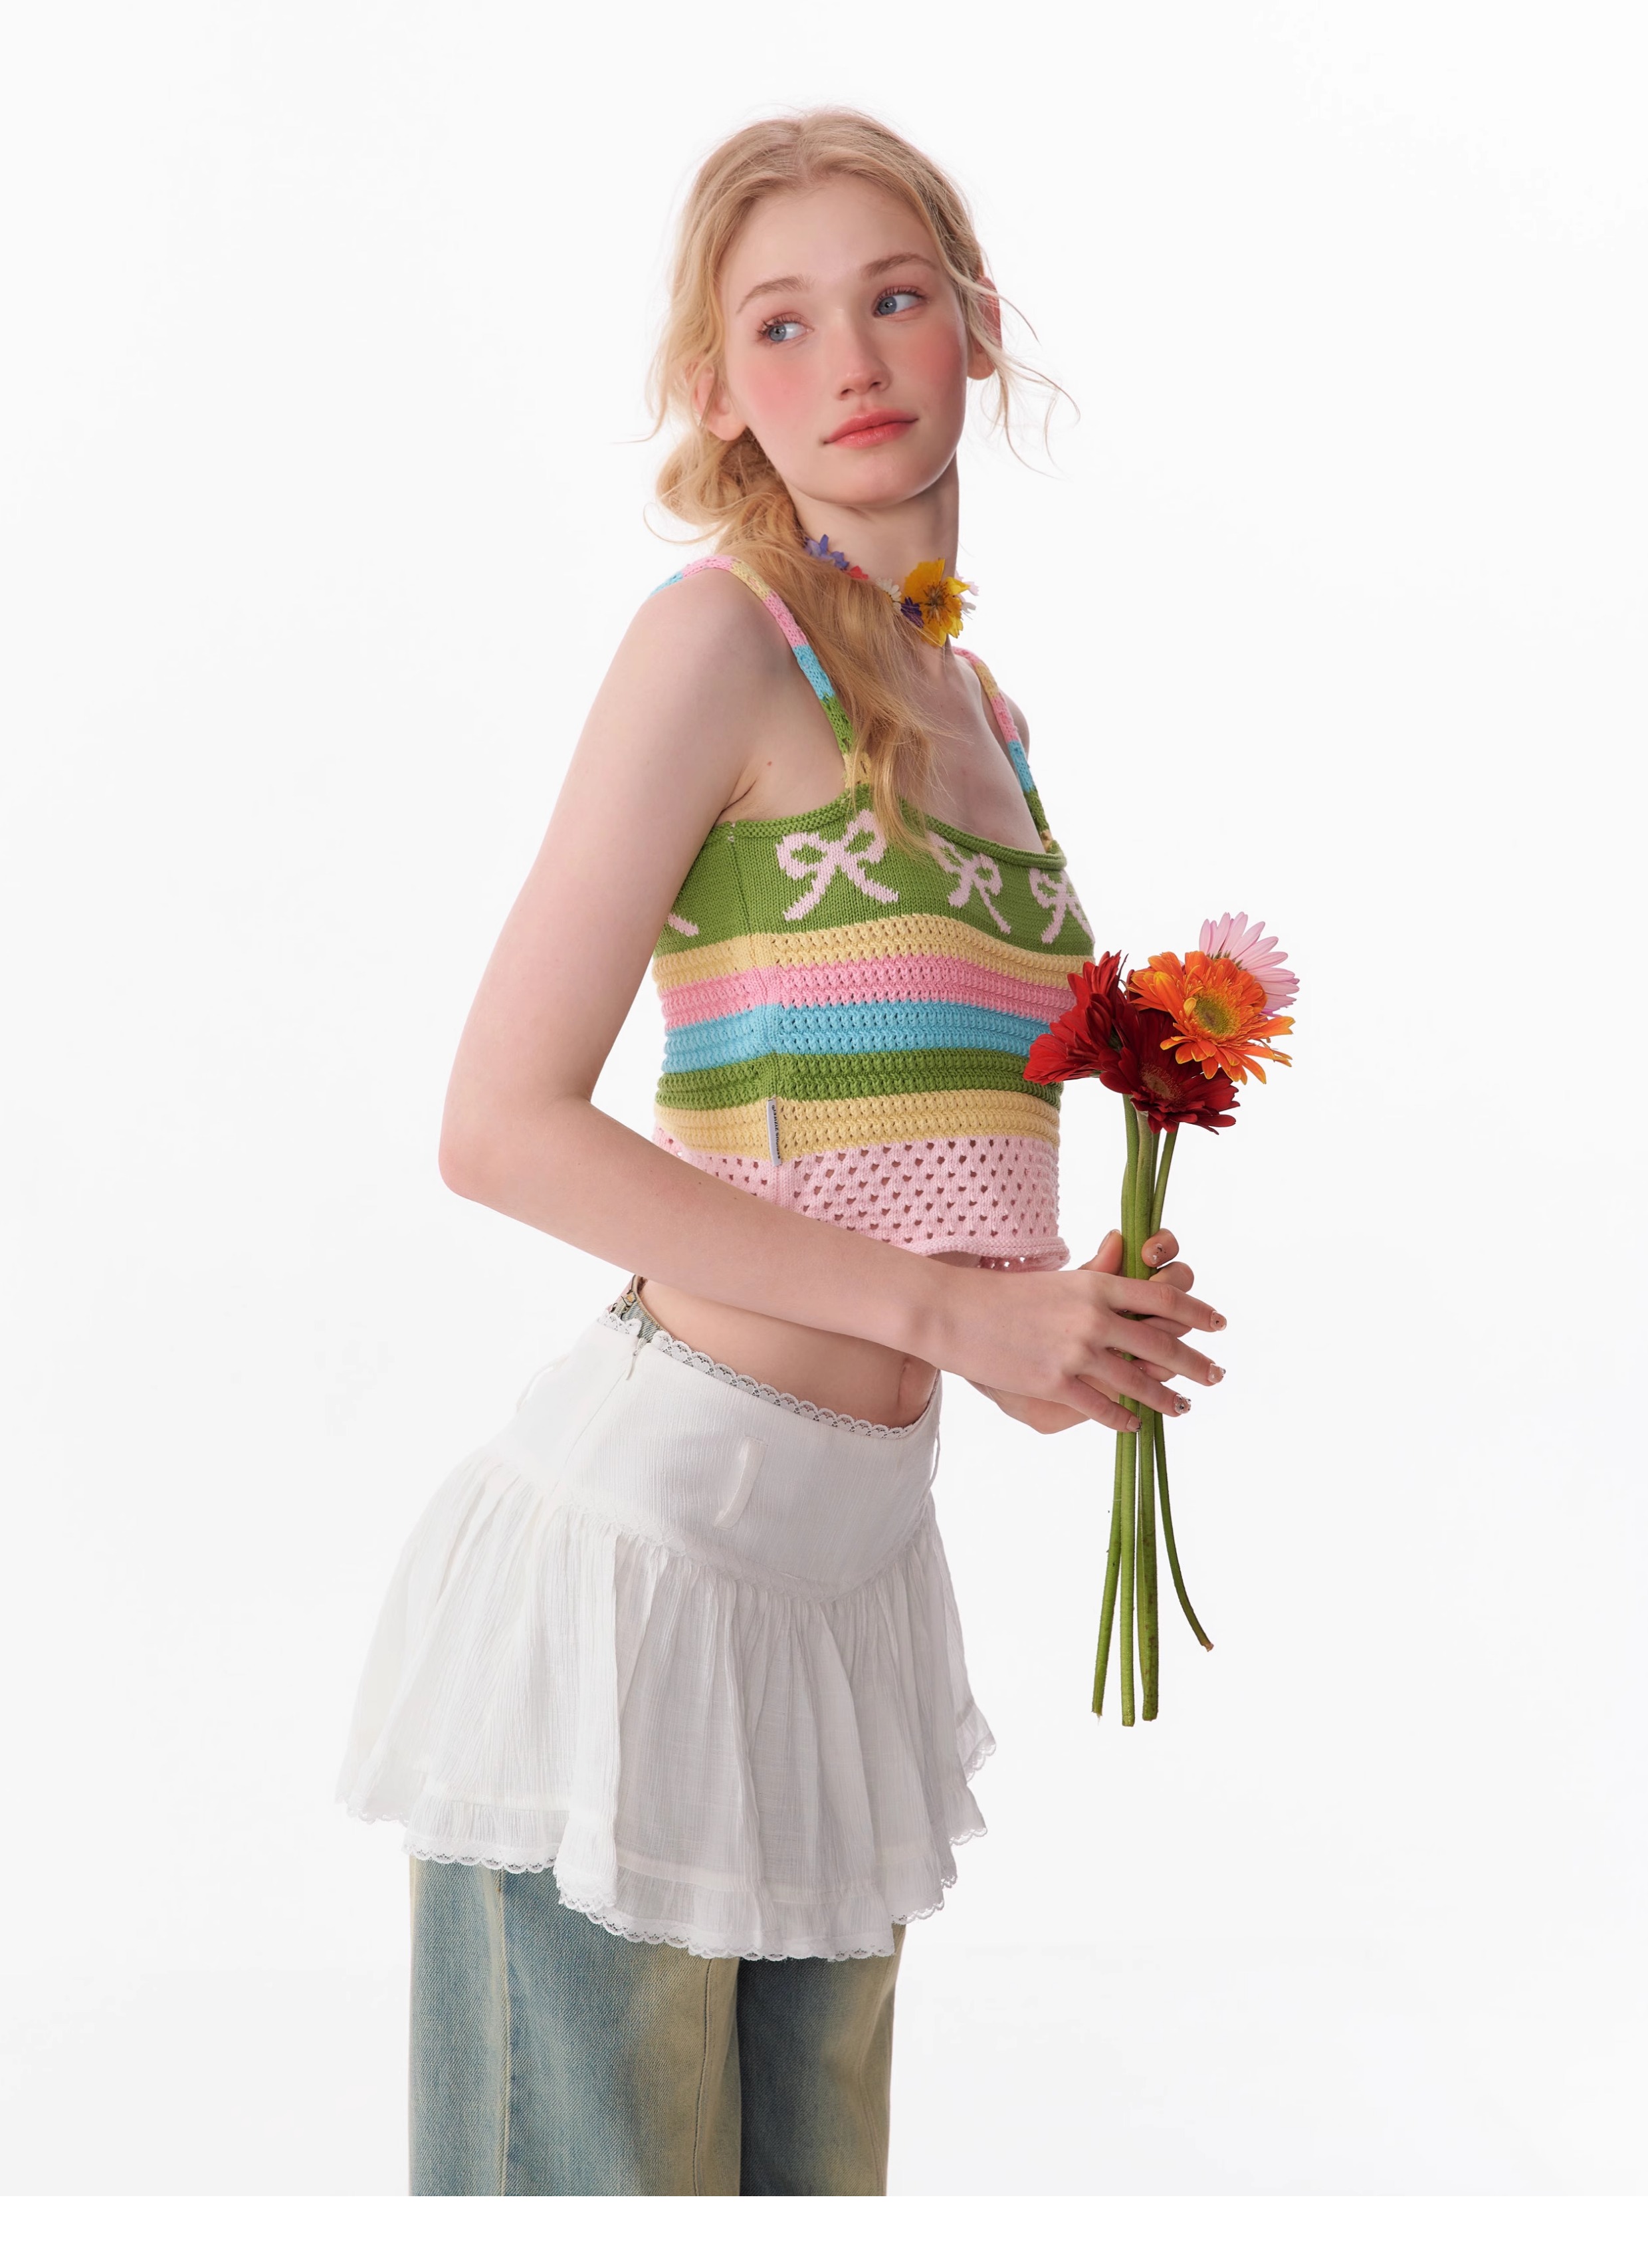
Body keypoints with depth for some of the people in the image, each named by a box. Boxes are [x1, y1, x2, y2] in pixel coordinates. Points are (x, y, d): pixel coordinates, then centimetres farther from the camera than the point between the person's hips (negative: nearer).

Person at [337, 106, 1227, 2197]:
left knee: (809, 2191, 18)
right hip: (636, 1538, -7)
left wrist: (1062, 1324, 2)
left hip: (855, 1556, 8)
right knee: (593, 2185, 5)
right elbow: (504, 1127, -16)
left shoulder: (970, 695, 13)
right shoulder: (724, 633, -10)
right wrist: (946, 1308, -15)